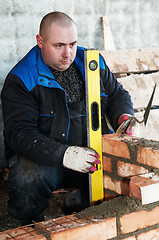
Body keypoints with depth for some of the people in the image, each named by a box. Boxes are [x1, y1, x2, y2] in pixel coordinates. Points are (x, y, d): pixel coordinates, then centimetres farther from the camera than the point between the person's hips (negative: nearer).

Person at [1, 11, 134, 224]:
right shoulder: (19, 80, -8)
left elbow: (117, 94, 21)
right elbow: (19, 133, -17)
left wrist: (124, 117, -5)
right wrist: (64, 155, -32)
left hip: (93, 153, 5)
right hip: (44, 158, -4)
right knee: (28, 179, -35)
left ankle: (85, 207, 10)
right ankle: (28, 225, 0)